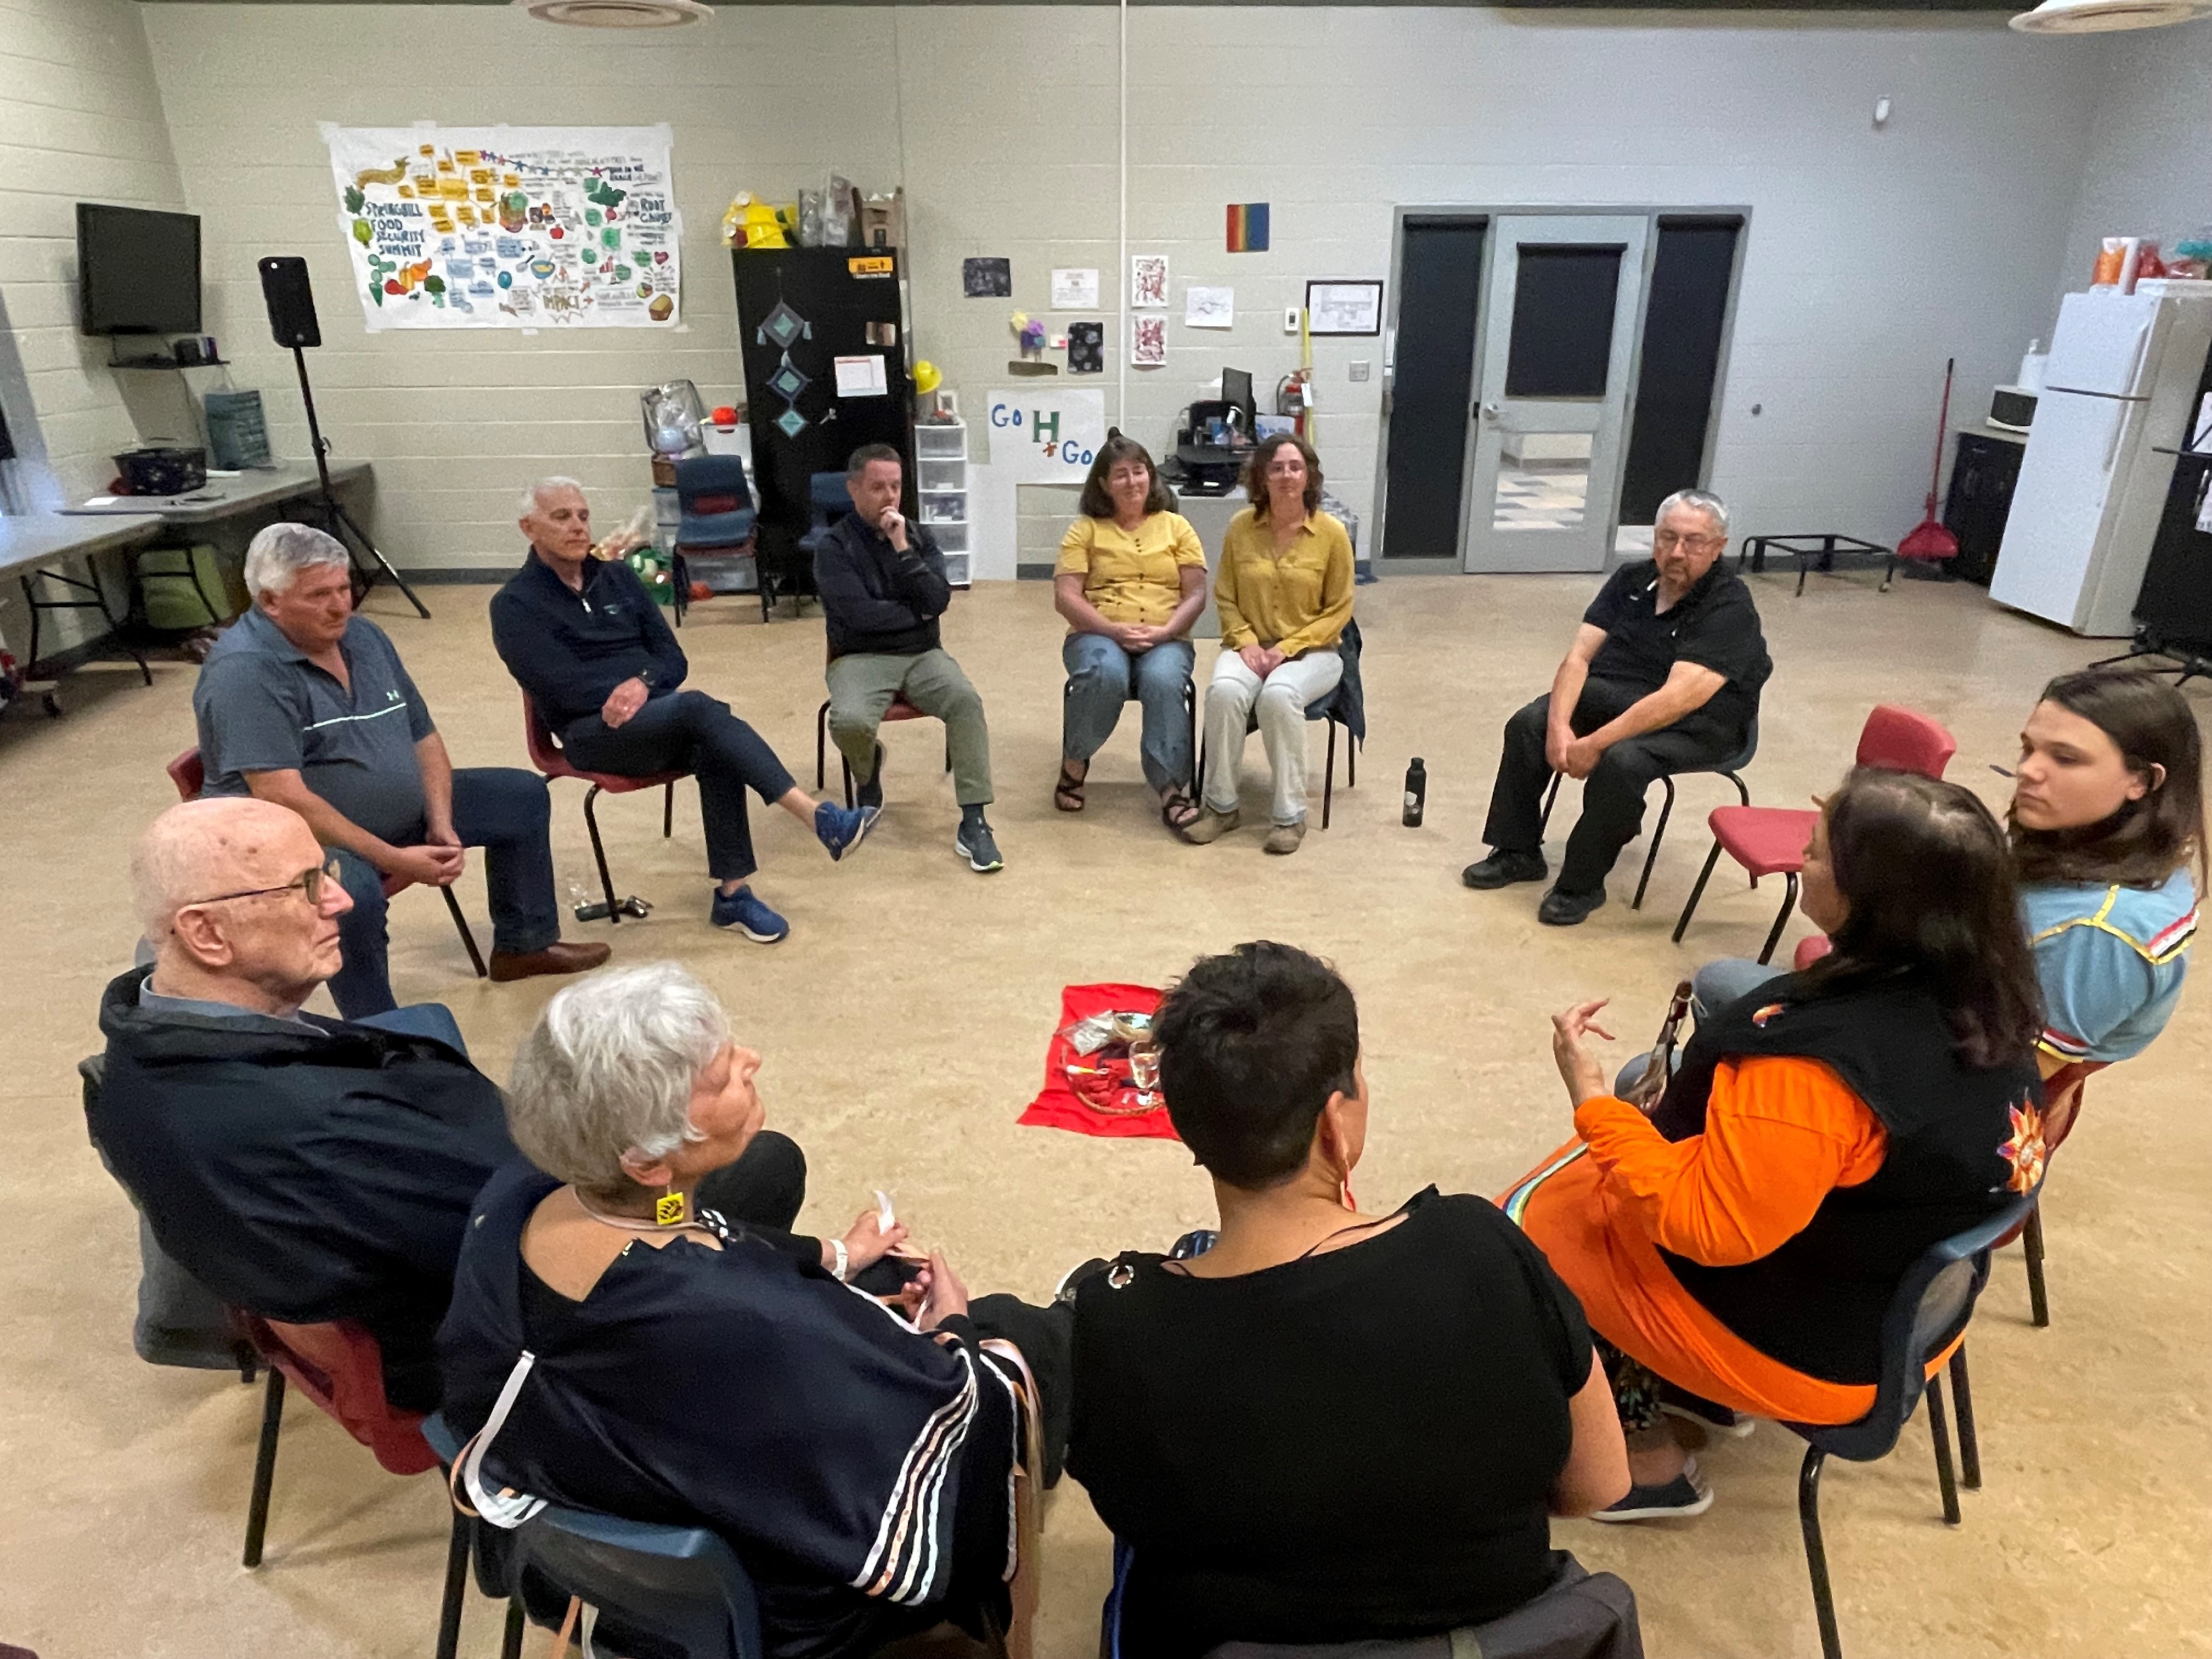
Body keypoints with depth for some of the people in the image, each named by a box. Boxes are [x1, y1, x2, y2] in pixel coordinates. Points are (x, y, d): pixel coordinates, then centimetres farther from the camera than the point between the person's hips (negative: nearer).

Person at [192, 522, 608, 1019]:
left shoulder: (363, 635, 3)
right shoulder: (245, 671, -23)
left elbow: (423, 737, 7)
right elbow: (284, 799, -30)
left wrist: (441, 824, -7)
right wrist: (394, 860, -29)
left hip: (401, 813, 9)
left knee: (523, 796, 13)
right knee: (352, 890, -42)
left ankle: (524, 945, 25)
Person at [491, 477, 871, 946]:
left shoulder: (617, 577, 16)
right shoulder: (515, 605, 1)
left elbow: (674, 660, 10)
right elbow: (565, 689, -11)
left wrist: (642, 683, -12)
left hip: (663, 718, 5)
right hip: (593, 733, -5)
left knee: (715, 747, -32)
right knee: (700, 708, -34)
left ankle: (732, 894, -29)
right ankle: (819, 816, -42)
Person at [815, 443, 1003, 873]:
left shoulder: (920, 536, 10)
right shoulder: (834, 546, -2)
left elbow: (938, 601, -4)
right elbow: (860, 615, -14)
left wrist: (902, 548, -12)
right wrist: (917, 614, -4)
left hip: (923, 654, 3)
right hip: (862, 659, -2)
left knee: (966, 700, -29)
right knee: (850, 721, -33)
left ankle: (973, 822, -27)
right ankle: (870, 775, 6)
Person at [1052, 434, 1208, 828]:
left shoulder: (1176, 527, 14)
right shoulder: (1085, 529, 10)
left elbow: (1196, 595, 6)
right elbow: (1065, 597, -1)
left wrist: (1163, 632, -12)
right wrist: (1116, 630, -14)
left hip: (1166, 640, 1)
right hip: (1098, 634, -1)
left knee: (1163, 680, -35)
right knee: (1105, 674, -36)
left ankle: (1172, 789, -32)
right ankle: (1074, 762, -12)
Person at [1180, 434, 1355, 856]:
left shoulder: (1331, 532, -5)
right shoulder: (1241, 527, 1)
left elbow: (1338, 610, -1)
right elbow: (1225, 598, 8)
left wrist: (1288, 648, -13)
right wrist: (1247, 642, -10)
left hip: (1310, 651, -2)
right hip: (1250, 646, 2)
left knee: (1278, 695, -34)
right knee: (1224, 692, -31)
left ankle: (1290, 815, -21)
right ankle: (1220, 805, -15)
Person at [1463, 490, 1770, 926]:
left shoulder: (1730, 607, -20)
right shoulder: (1631, 580, 0)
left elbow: (1679, 698, -30)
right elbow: (1579, 656, -6)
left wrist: (1594, 744, -33)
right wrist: (1559, 724, -22)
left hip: (1699, 721, -6)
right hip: (1615, 691, 6)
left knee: (1622, 761, -35)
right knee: (1527, 724, -14)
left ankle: (1582, 883, -15)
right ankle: (1518, 853, 0)